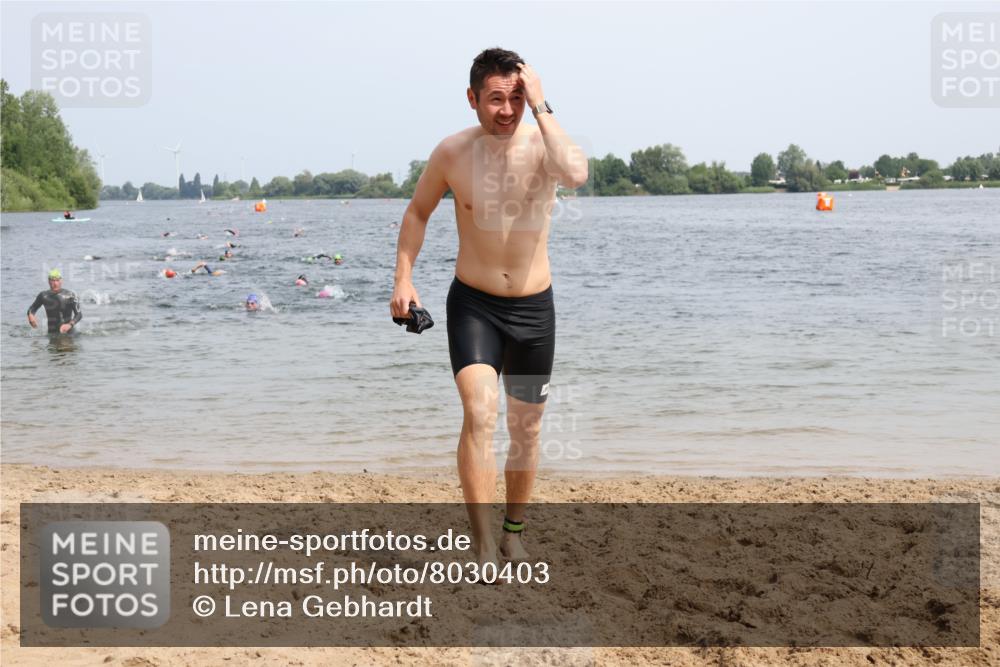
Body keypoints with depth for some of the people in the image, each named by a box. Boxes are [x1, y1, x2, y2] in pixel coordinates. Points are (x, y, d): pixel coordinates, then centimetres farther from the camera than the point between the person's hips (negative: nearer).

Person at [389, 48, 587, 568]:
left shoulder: (542, 143, -10)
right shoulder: (452, 153, -7)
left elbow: (575, 173, -35)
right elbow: (418, 212, 9)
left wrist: (540, 106, -28)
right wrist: (403, 278, -1)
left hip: (534, 308, 1)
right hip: (473, 305, -1)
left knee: (526, 428, 13)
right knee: (479, 414, -22)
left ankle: (514, 531, 35)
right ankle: (484, 549, -21)